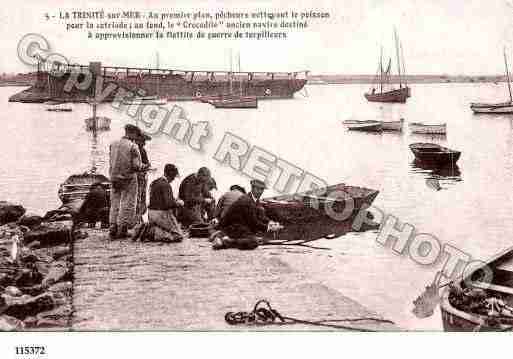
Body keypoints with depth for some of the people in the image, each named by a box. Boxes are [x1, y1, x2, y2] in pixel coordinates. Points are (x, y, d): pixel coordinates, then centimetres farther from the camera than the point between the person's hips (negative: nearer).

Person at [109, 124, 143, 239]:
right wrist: (142, 166, 6)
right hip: (128, 178, -5)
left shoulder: (113, 144, 4)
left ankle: (113, 228, 12)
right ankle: (122, 230, 3)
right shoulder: (133, 146, -11)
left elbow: (111, 162, 8)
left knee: (115, 203, 14)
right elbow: (136, 166, -15)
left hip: (114, 178, 5)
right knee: (127, 204, 3)